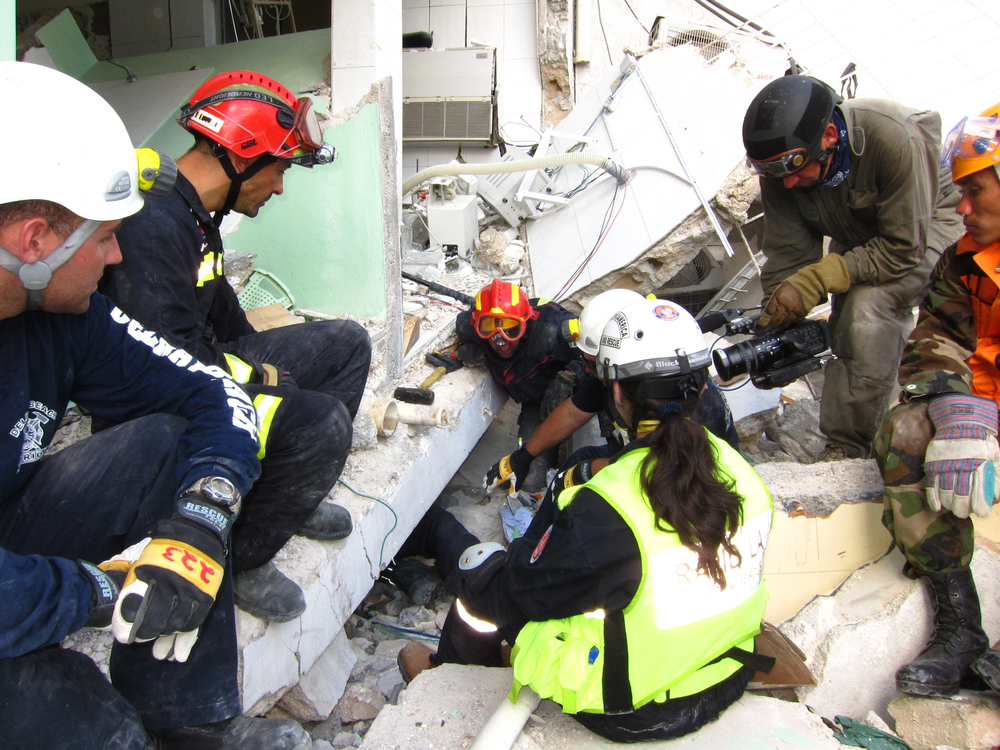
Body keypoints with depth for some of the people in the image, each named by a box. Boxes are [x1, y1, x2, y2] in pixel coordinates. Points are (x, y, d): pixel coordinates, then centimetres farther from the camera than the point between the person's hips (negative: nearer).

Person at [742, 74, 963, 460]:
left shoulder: (895, 140, -37)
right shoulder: (780, 167, -20)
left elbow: (903, 250, -31)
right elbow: (787, 253, -15)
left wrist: (819, 278, -38)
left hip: (928, 228, -6)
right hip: (859, 238, 6)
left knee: (867, 305, -28)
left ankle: (847, 447, -20)